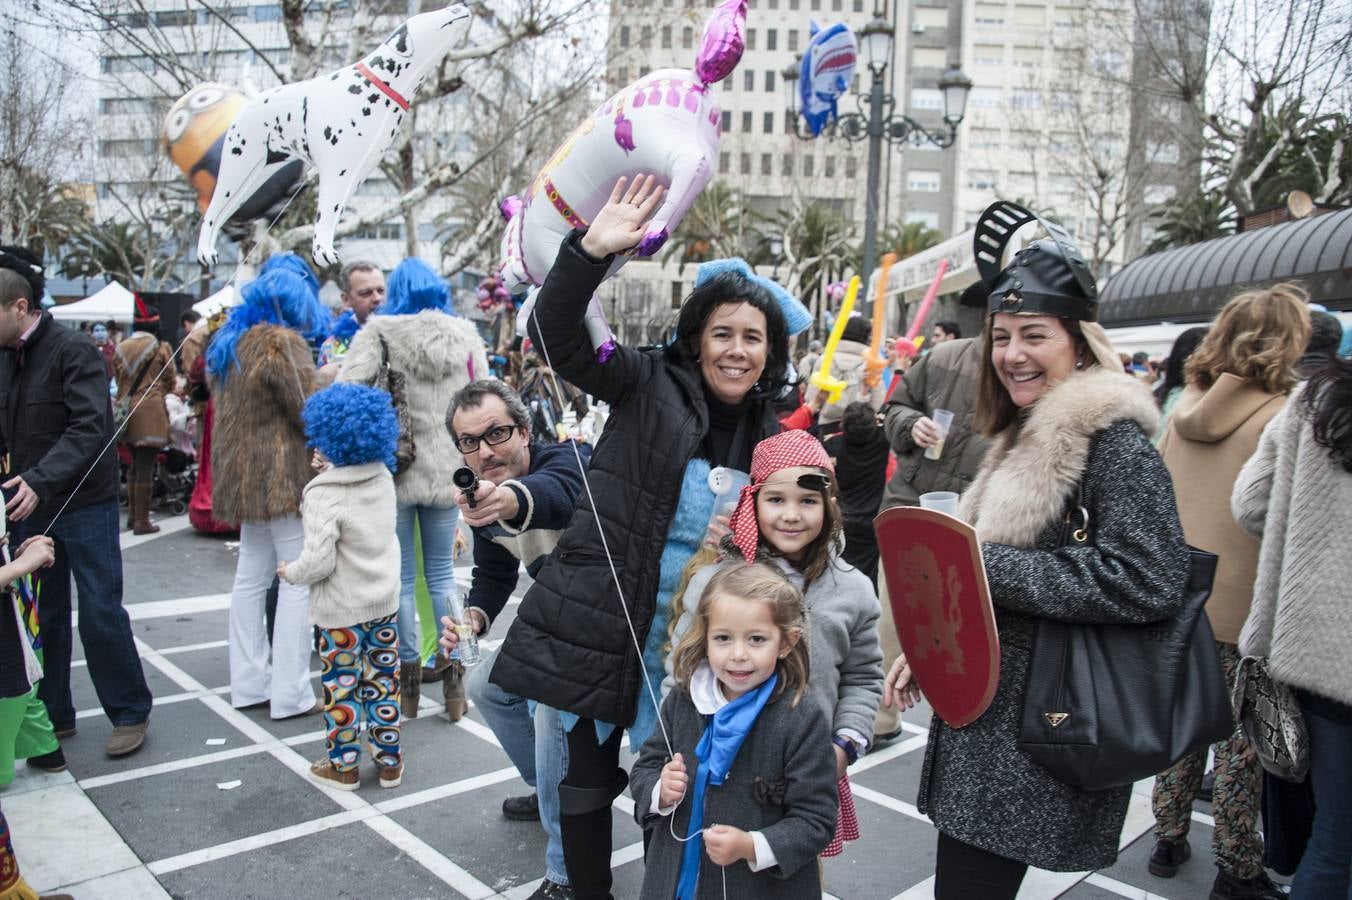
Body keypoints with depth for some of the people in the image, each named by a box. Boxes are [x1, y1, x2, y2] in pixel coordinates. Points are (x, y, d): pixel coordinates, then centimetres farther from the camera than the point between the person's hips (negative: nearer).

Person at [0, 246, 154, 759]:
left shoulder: (73, 352, -13)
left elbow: (90, 426, -23)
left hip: (85, 504, -6)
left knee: (100, 612, 0)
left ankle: (130, 714, 14)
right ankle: (52, 715, 26)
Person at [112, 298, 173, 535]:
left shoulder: (121, 348, 5)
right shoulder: (161, 348, -6)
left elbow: (116, 377, 9)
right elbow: (170, 381, 1)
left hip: (127, 409, 5)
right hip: (151, 410, -5)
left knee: (135, 464, 19)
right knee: (146, 467, -2)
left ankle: (132, 514, 26)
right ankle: (141, 520, 0)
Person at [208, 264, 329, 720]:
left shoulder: (228, 343, 13)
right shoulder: (282, 343, -14)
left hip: (242, 473, 9)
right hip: (283, 476, -9)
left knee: (250, 576, 14)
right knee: (298, 580, -3)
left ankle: (249, 683, 21)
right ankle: (290, 693, 0)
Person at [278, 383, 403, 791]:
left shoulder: (324, 495, -22)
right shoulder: (383, 478, -3)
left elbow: (319, 561, -23)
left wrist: (289, 572, -4)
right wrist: (330, 473, 16)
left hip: (342, 611, -6)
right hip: (385, 603, 6)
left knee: (342, 686, 10)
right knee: (383, 681, 15)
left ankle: (343, 765, 24)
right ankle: (389, 760, 26)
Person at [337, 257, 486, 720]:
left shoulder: (378, 333, -6)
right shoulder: (466, 338, 4)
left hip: (394, 471, -2)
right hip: (446, 472, 3)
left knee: (401, 577, 9)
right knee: (442, 574, 14)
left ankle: (409, 677, 18)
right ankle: (451, 674, 17)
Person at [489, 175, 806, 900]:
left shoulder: (770, 435, 4)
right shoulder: (651, 384, -6)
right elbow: (557, 337, -17)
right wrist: (592, 249, -29)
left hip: (692, 642, 3)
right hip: (598, 623, -2)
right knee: (587, 773, 11)